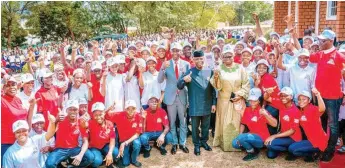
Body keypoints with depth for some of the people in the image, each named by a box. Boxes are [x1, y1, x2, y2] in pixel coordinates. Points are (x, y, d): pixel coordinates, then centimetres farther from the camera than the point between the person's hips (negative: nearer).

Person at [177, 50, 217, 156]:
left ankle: (204, 142, 37)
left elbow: (213, 89, 7)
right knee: (195, 126, 8)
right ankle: (196, 145, 26)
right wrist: (183, 80, -35)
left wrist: (214, 103, 5)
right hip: (195, 106, -2)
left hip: (207, 105, 3)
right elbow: (179, 86, -13)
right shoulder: (189, 72, -6)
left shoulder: (209, 72, 2)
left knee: (206, 125, 16)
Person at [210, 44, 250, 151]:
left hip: (238, 100, 0)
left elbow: (246, 84, 1)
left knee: (237, 122, 6)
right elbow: (217, 86, -6)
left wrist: (240, 95, -9)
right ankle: (225, 144, 17)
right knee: (225, 123, 5)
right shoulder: (219, 69, -1)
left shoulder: (240, 68, 0)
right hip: (224, 100, 0)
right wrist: (216, 78, -24)